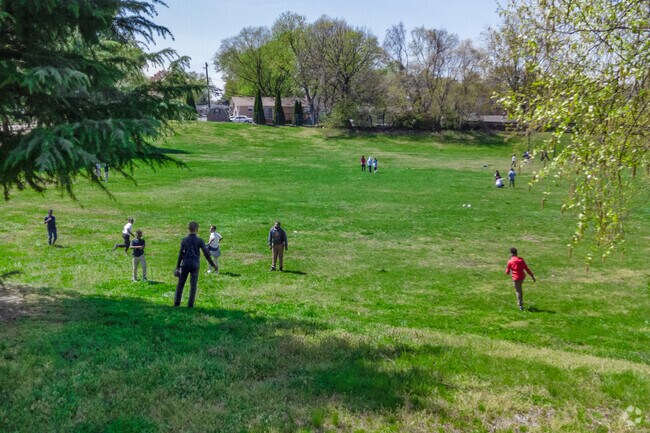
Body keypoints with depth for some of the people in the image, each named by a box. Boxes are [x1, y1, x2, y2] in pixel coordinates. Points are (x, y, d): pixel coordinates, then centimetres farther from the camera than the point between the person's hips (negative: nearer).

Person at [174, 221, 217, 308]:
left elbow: (181, 254, 2)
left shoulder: (184, 240, 1)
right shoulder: (199, 240, -4)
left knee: (180, 284, 11)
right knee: (193, 285, 5)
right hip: (195, 265, -1)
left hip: (185, 265, 1)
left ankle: (177, 302, 12)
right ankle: (190, 304, 3)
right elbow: (206, 253, -4)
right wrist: (213, 264, 3)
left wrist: (177, 266, 9)